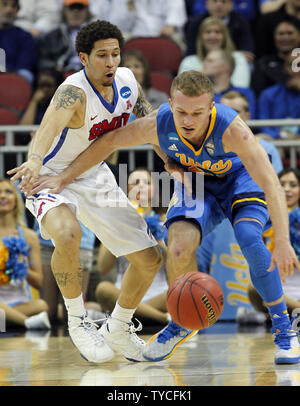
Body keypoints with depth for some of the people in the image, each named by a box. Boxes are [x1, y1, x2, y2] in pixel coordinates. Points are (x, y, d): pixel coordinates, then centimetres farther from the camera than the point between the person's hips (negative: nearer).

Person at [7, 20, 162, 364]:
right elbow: (52, 121, -53)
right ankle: (78, 322, -16)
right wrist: (35, 160, -73)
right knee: (66, 235, -39)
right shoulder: (74, 92, -31)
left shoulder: (127, 81, -9)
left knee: (149, 258, 3)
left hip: (95, 176, 7)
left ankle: (118, 329, 27)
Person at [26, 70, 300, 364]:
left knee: (250, 239, -29)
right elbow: (108, 142, -11)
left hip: (240, 178, -3)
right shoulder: (158, 124, -30)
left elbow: (271, 184, -44)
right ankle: (182, 323, 9)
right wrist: (63, 179, -8)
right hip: (196, 182, 3)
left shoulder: (230, 128, -40)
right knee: (178, 247, -21)